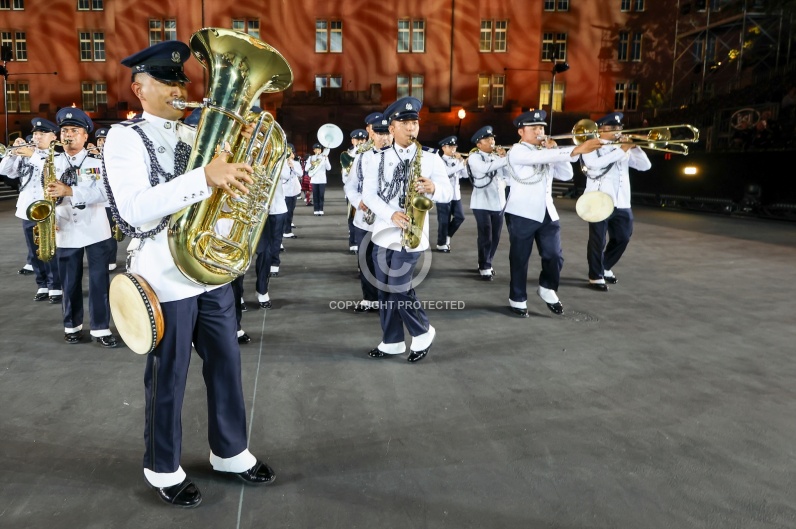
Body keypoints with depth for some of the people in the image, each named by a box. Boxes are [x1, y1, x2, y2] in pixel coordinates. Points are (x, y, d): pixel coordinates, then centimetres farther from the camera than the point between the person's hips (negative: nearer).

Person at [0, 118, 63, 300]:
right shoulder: (24, 154, 13)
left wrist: (33, 154, -21)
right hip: (27, 210, 6)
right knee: (34, 253, 12)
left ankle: (56, 287, 9)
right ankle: (43, 286, 22)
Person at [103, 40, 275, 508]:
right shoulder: (126, 137, -9)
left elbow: (228, 185, 14)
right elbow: (134, 210, -25)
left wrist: (239, 166, -8)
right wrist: (205, 177, -35)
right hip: (165, 279, -6)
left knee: (227, 366, 14)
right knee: (167, 379, 8)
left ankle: (231, 451, 33)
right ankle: (164, 469, 29)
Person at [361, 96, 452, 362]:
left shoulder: (431, 157, -1)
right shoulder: (377, 158, 4)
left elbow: (448, 193, -2)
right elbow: (368, 194, -2)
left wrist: (432, 188, -25)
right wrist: (391, 215, -18)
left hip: (411, 234, -4)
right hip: (383, 232, 4)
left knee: (399, 289, -5)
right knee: (385, 289, 9)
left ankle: (423, 333, 18)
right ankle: (392, 341, 23)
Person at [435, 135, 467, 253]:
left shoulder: (456, 160, 14)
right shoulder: (441, 161, -7)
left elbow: (465, 175, 7)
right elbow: (448, 172, -24)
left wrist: (462, 161, -3)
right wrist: (460, 162, -19)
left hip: (456, 193, 7)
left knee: (460, 217, 4)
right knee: (444, 220, -2)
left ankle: (447, 236, 23)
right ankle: (441, 243, 11)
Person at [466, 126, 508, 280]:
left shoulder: (497, 156, 14)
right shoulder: (474, 157, -5)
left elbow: (507, 175, 3)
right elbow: (485, 168, -26)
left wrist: (504, 158, -8)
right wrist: (506, 159, -28)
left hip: (498, 203, 6)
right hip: (482, 203, -6)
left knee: (495, 237, 11)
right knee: (485, 237, -7)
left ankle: (485, 264, 27)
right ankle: (484, 268, 6)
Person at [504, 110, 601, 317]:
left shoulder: (547, 153, 18)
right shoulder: (517, 151, -7)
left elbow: (566, 175, 9)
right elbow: (541, 158, -27)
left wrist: (554, 151, -3)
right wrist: (576, 150, -35)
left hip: (547, 213, 6)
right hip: (522, 213, -6)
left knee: (554, 256, 4)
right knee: (520, 259, 3)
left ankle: (547, 288, 29)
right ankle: (517, 299, 17)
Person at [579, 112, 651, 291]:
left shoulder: (625, 149, 16)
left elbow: (645, 165, 10)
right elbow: (596, 164, -22)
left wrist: (634, 147, -3)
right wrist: (621, 150, -20)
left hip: (621, 203, 6)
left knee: (622, 238, 13)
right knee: (598, 241, -2)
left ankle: (605, 268, 32)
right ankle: (595, 276, 10)